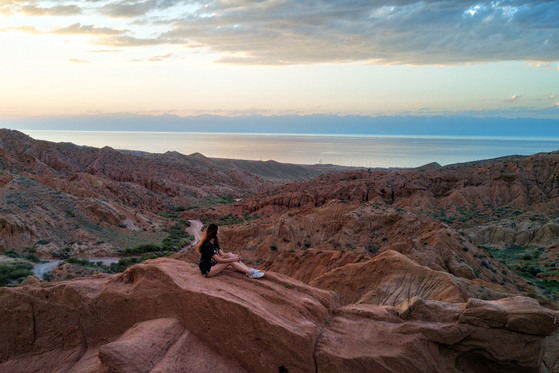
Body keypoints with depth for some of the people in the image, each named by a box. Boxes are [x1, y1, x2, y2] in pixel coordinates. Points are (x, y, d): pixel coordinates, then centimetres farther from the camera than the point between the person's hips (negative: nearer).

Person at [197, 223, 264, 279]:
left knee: (230, 255, -7)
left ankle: (249, 270, -10)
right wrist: (233, 259, -19)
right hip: (207, 271, -9)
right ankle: (251, 273, -18)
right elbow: (218, 260, -22)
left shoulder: (214, 243, 10)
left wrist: (235, 256, -9)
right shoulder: (207, 245, -22)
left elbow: (222, 254, 7)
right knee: (230, 261, -20)